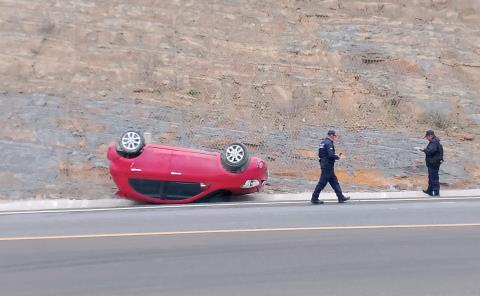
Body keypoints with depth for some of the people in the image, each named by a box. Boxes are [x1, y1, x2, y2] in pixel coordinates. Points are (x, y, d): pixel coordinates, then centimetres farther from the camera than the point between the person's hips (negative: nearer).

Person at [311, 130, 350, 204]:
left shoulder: (323, 142, 14)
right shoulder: (329, 143, -15)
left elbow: (320, 155, 17)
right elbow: (331, 155, -26)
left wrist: (335, 156, 14)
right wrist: (337, 157, -5)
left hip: (324, 164, 10)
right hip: (328, 165, -10)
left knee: (334, 181, 13)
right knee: (322, 182, -4)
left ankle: (341, 197, 19)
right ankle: (314, 199, 1)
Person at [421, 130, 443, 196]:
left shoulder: (434, 142, -21)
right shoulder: (434, 141, 12)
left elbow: (430, 151, -33)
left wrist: (424, 150, -17)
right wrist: (425, 150, 4)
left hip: (434, 163, -11)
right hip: (432, 163, 11)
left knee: (434, 178, -5)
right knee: (431, 177, 20)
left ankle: (436, 193, 1)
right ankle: (430, 190, 32)